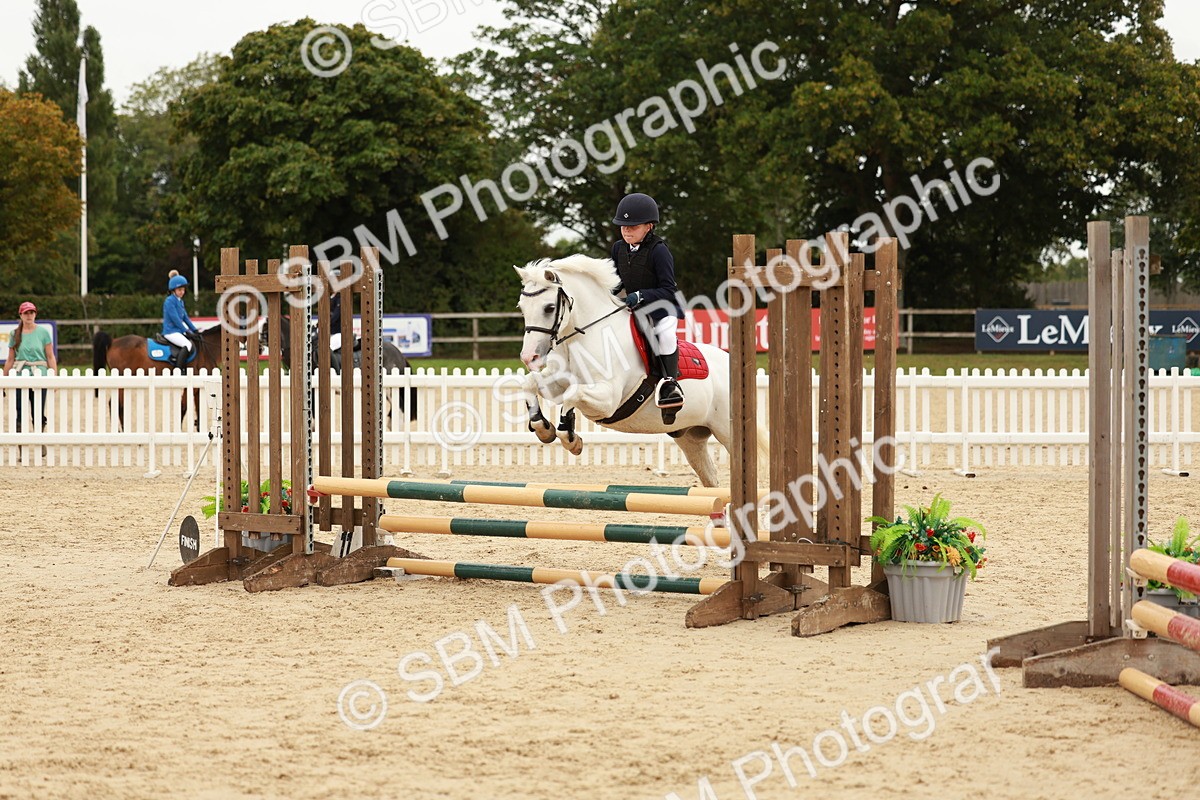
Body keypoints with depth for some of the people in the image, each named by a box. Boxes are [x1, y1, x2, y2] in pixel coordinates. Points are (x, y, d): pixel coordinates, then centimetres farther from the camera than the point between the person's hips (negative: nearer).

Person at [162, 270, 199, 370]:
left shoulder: (180, 301, 17)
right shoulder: (170, 301, -11)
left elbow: (185, 317, 18)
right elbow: (175, 318, -17)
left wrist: (194, 330, 9)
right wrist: (186, 331, -16)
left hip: (179, 331, 10)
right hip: (171, 331, -10)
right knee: (187, 344, -28)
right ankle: (177, 370, -33)